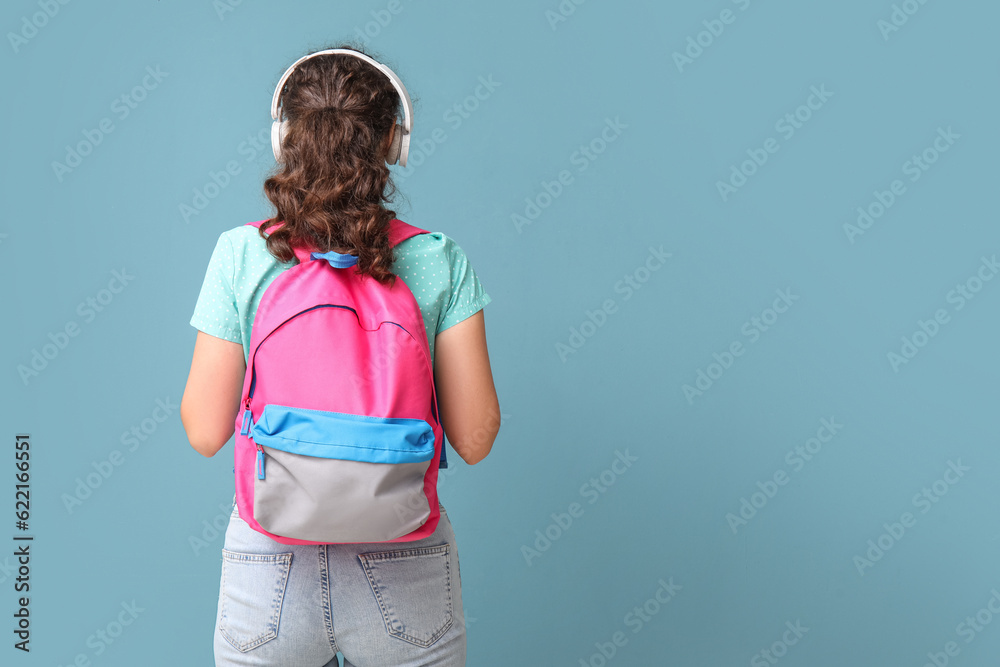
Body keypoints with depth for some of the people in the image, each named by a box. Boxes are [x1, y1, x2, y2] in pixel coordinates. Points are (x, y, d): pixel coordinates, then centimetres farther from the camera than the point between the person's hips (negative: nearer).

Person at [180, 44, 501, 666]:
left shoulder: (242, 254, -9)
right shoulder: (439, 259, -9)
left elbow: (205, 432, -4)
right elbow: (474, 439, -7)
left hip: (270, 572, 1)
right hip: (403, 568, 0)